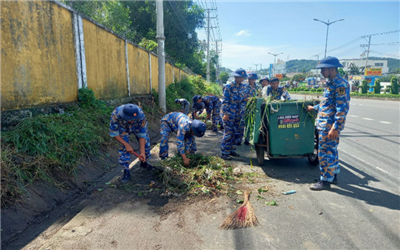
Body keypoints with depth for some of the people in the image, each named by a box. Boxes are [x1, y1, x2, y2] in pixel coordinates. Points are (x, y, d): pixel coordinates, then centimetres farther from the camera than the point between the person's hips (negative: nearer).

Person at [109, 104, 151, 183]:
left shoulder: (140, 115, -41)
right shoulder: (115, 114, -41)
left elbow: (142, 135, -31)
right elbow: (113, 133, -26)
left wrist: (142, 152, -33)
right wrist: (126, 145, -28)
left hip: (138, 127, 1)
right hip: (123, 128, -1)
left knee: (145, 143, 2)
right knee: (124, 147, -15)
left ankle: (143, 162, 31)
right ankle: (126, 172, -3)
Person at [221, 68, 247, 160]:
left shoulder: (242, 87, 11)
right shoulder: (229, 87, -11)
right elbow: (225, 101, -13)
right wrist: (225, 114, -16)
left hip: (237, 114, 7)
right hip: (229, 113, -7)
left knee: (234, 132, 13)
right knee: (228, 133, -6)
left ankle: (231, 150, 26)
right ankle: (224, 153, 3)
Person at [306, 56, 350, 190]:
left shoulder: (340, 84, -16)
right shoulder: (331, 83, 15)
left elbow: (342, 108, -22)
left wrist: (335, 128, -26)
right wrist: (314, 108, 37)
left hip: (330, 125, -10)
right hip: (325, 124, 10)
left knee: (325, 152, -3)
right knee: (331, 150, 18)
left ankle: (325, 180, 8)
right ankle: (333, 175, 31)